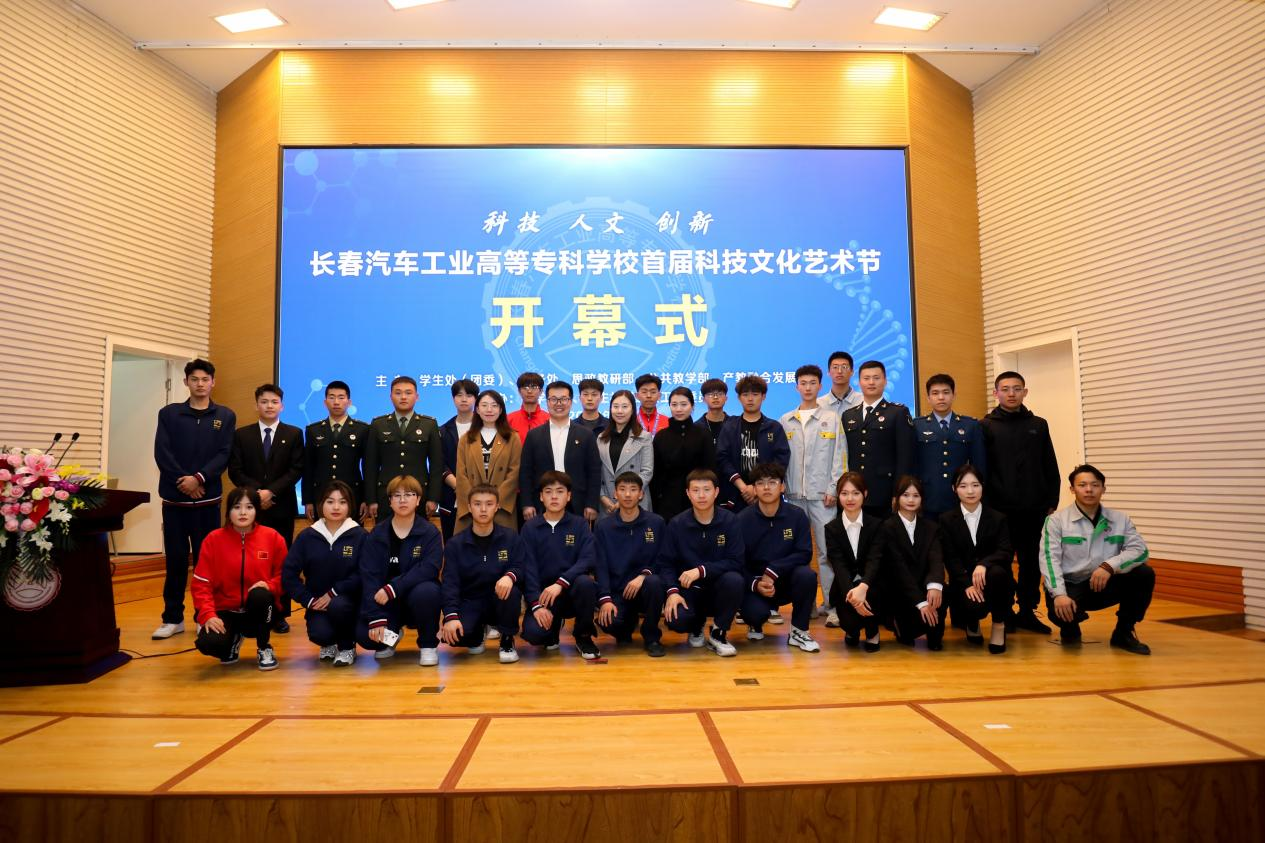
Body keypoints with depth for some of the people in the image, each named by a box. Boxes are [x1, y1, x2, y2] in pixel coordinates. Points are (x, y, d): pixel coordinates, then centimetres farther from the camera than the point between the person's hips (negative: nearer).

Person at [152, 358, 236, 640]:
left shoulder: (225, 416, 6)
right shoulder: (169, 413, 7)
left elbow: (224, 455, -3)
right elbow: (162, 453, -2)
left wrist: (199, 478, -16)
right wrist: (183, 481, -12)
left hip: (207, 499, 0)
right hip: (174, 498, 0)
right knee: (175, 559, 4)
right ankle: (173, 618, 14)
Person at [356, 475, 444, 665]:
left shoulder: (430, 532, -7)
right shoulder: (377, 534, -2)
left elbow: (429, 569, -20)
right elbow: (369, 576, -10)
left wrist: (392, 588, -30)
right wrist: (376, 619, -21)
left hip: (417, 593, -2)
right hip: (385, 601, 2)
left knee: (426, 591, -35)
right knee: (364, 635, -23)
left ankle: (428, 644, -7)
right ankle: (391, 636, 16)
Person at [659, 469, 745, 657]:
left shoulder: (730, 520, -7)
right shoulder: (676, 524, -4)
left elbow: (737, 562, -14)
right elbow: (666, 564, -4)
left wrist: (702, 570, -24)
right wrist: (672, 591, -22)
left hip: (719, 589, 0)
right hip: (689, 589, 0)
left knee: (733, 580, -34)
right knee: (675, 621, -30)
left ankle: (718, 633, -6)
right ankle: (697, 625, 12)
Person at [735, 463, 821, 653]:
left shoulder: (797, 515, -8)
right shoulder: (742, 519, -10)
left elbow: (805, 554, -13)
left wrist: (773, 570, -24)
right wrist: (755, 584, -24)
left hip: (787, 581, 1)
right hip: (754, 583, -1)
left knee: (807, 574, -30)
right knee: (756, 612, -32)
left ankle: (798, 631, -7)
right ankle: (755, 624, 10)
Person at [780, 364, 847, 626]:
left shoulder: (832, 418, 5)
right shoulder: (785, 421, 11)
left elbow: (840, 456, 2)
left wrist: (833, 489, -5)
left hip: (822, 494, -2)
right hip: (794, 495, 3)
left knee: (827, 551, -5)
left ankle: (832, 605, -1)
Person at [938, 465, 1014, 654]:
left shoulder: (998, 518, 5)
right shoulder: (947, 520, 4)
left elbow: (1007, 552, -9)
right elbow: (950, 558, -5)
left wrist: (983, 564, -30)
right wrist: (968, 584, -21)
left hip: (992, 579, 1)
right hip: (963, 581, -1)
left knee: (997, 572, -35)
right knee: (975, 606, -33)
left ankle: (999, 626, -9)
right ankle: (972, 623, 11)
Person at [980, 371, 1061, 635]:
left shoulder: (1038, 425, 10)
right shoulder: (985, 426, 0)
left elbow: (1051, 469, 11)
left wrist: (1052, 503, 5)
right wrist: (985, 506, -7)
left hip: (1035, 509, 3)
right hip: (1000, 510, -3)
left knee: (1032, 563, 7)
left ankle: (1027, 612, 19)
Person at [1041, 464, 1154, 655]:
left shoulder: (1120, 519, 5)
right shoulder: (1056, 520, -5)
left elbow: (1140, 550, -7)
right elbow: (1049, 558, -14)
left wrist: (1110, 566, -25)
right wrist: (1059, 594, -28)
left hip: (1104, 586, 4)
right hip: (1069, 586, -4)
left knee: (1144, 573, -19)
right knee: (1059, 610, -35)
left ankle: (1123, 633, 1)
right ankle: (1070, 627, 7)